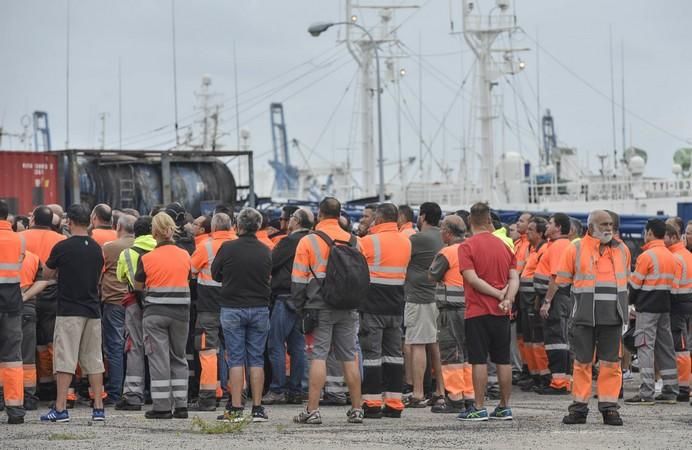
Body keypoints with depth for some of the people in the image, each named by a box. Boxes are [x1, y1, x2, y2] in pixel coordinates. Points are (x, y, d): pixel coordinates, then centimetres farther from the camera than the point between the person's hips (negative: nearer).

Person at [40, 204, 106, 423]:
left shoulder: (62, 247, -9)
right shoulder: (96, 248, 7)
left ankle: (60, 408, -9)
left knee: (65, 359, -5)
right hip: (93, 309, 5)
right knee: (93, 360, 9)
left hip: (69, 310, -5)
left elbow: (48, 274, 4)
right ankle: (98, 408, 7)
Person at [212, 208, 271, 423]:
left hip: (232, 309, -2)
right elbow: (269, 277, 9)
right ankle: (257, 409, 6)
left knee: (236, 359, 1)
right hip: (260, 308, 2)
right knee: (256, 359, 7)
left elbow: (215, 274, 0)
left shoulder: (228, 248, -10)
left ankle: (235, 409, -3)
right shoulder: (266, 251, -2)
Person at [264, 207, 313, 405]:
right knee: (297, 346, 10)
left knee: (276, 345, -4)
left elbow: (270, 263, -9)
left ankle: (277, 390, -6)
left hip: (285, 298, -8)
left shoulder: (290, 241, -13)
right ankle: (295, 390, 11)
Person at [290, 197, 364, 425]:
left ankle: (312, 410, -7)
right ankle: (356, 409, 10)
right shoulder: (352, 241, 7)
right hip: (347, 310, 3)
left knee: (318, 356, -4)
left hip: (319, 308, -3)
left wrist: (299, 308, 3)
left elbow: (298, 280, -5)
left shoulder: (309, 241, -5)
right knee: (349, 357, 8)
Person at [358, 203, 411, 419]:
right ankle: (394, 404, 10)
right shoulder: (406, 243, 7)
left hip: (372, 306, -6)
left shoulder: (368, 242, -13)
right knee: (394, 353, 10)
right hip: (396, 306, 6)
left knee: (371, 353, -2)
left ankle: (372, 403, -3)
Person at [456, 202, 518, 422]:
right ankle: (504, 407, 12)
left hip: (478, 312, -5)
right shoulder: (503, 246, 9)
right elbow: (514, 278, 2)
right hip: (501, 312, 5)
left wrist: (499, 294, -10)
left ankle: (479, 408, -3)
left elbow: (472, 278, -15)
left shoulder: (467, 246, -7)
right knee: (503, 360, 8)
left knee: (479, 360, -3)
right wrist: (507, 298, -11)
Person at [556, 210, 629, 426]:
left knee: (611, 363, 2)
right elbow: (562, 282, 6)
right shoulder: (575, 249, 0)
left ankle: (609, 408, 7)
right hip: (585, 317, -2)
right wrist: (582, 298, 7)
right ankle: (579, 408, 9)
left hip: (612, 318, 3)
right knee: (582, 362, 3)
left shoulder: (621, 250, 11)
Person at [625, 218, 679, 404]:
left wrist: (631, 301, 7)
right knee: (665, 347, 11)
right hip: (664, 307, 7)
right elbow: (670, 283, 14)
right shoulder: (670, 256, 10)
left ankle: (646, 393, -13)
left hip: (647, 308, -7)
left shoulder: (647, 256, -13)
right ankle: (670, 391, 12)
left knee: (645, 348, -8)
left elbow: (635, 283, -9)